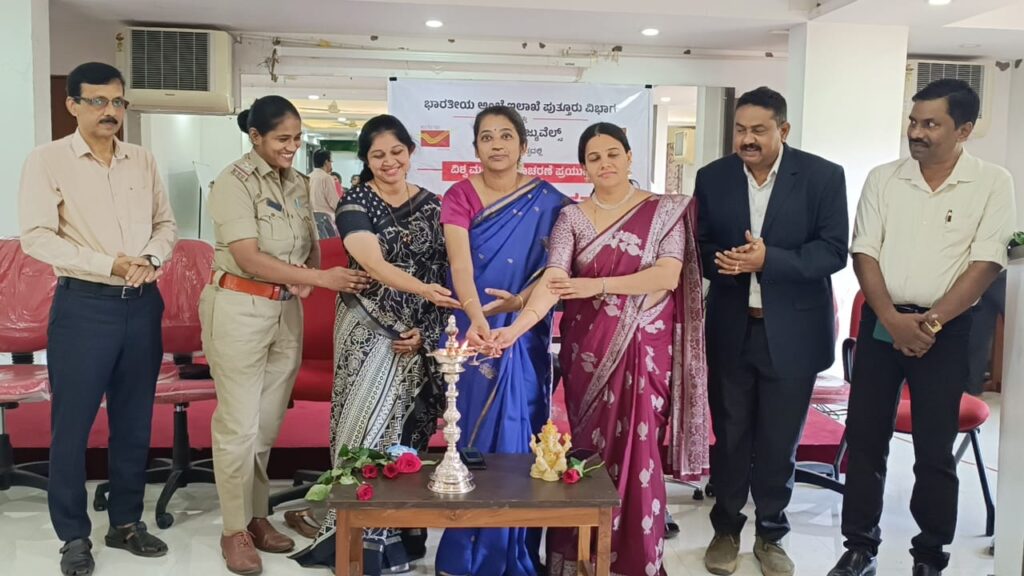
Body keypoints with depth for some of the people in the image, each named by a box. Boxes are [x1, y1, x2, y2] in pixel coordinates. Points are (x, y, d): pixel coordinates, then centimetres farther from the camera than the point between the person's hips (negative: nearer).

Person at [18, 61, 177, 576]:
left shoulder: (143, 161, 9)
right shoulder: (47, 161, -4)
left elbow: (166, 223, 12)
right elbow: (35, 237, -11)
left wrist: (151, 259, -9)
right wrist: (110, 265, -18)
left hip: (142, 303, 4)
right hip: (84, 305, -4)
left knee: (134, 420, 11)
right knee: (72, 423, 3)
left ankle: (126, 522, 26)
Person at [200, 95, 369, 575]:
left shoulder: (296, 183, 10)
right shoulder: (234, 181, -10)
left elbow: (311, 244, 17)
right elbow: (249, 259, -18)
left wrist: (307, 278, -6)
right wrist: (321, 278, -22)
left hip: (287, 311, 6)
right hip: (240, 310, -6)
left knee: (269, 423, 13)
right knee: (239, 424, 0)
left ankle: (257, 515, 26)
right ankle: (234, 529, 14)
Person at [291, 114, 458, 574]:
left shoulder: (431, 205, 7)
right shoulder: (355, 202, -3)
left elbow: (441, 273, 7)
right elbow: (374, 264, -19)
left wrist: (425, 329, -3)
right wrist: (424, 290, -34)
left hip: (419, 334, 3)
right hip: (369, 329, -2)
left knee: (406, 429, 7)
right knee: (367, 426, -4)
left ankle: (397, 533, 20)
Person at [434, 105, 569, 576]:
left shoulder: (546, 200, 1)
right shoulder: (460, 196, -4)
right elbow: (460, 263, -18)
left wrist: (519, 301, -24)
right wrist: (477, 319, -35)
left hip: (525, 335, 1)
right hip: (474, 332, -1)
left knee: (518, 431, 3)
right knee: (475, 428, 3)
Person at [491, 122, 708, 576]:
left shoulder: (666, 210, 1)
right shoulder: (572, 218, 2)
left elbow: (668, 275, -10)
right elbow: (553, 280, -12)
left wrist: (599, 286, -15)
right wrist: (515, 328, -28)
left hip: (645, 349, -1)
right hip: (590, 351, 1)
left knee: (639, 451, 2)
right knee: (591, 450, 7)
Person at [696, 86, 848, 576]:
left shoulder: (823, 176, -6)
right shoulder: (712, 177, 2)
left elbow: (834, 251, -11)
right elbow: (700, 247, 4)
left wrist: (769, 260, -24)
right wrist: (721, 262, -19)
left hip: (792, 332, -2)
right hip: (730, 330, 2)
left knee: (780, 442, 10)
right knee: (728, 436, 12)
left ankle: (771, 535, 29)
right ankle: (726, 529, 31)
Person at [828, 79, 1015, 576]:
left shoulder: (992, 183, -2)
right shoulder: (883, 179, 4)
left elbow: (985, 264, -8)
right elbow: (864, 253, -1)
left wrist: (931, 321, -15)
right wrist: (894, 320, -12)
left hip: (946, 329, -2)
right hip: (880, 323, 2)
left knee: (934, 450, 5)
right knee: (864, 440, 6)